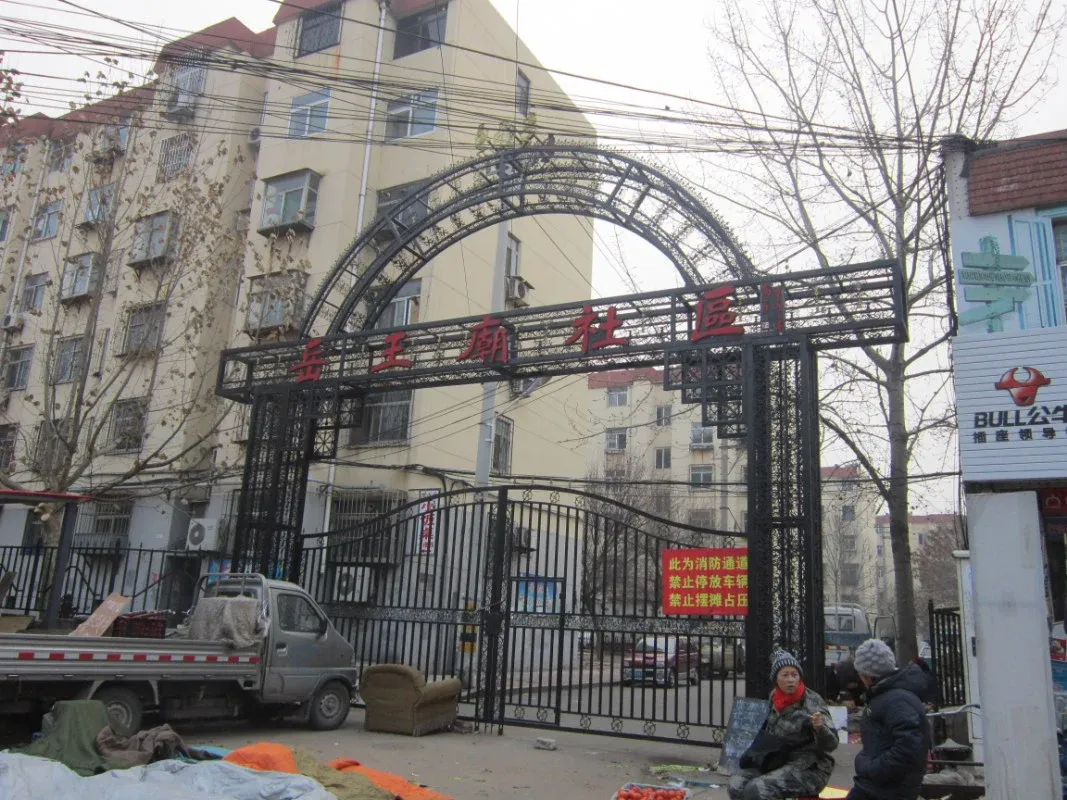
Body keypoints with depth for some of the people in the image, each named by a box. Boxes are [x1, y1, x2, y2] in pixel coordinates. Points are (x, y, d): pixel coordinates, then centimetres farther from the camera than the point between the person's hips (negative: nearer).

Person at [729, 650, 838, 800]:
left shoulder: (812, 702, -15)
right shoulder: (774, 697, 3)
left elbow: (831, 744, -21)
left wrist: (820, 727, -40)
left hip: (809, 767, -6)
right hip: (779, 761, 6)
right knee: (736, 784, -15)